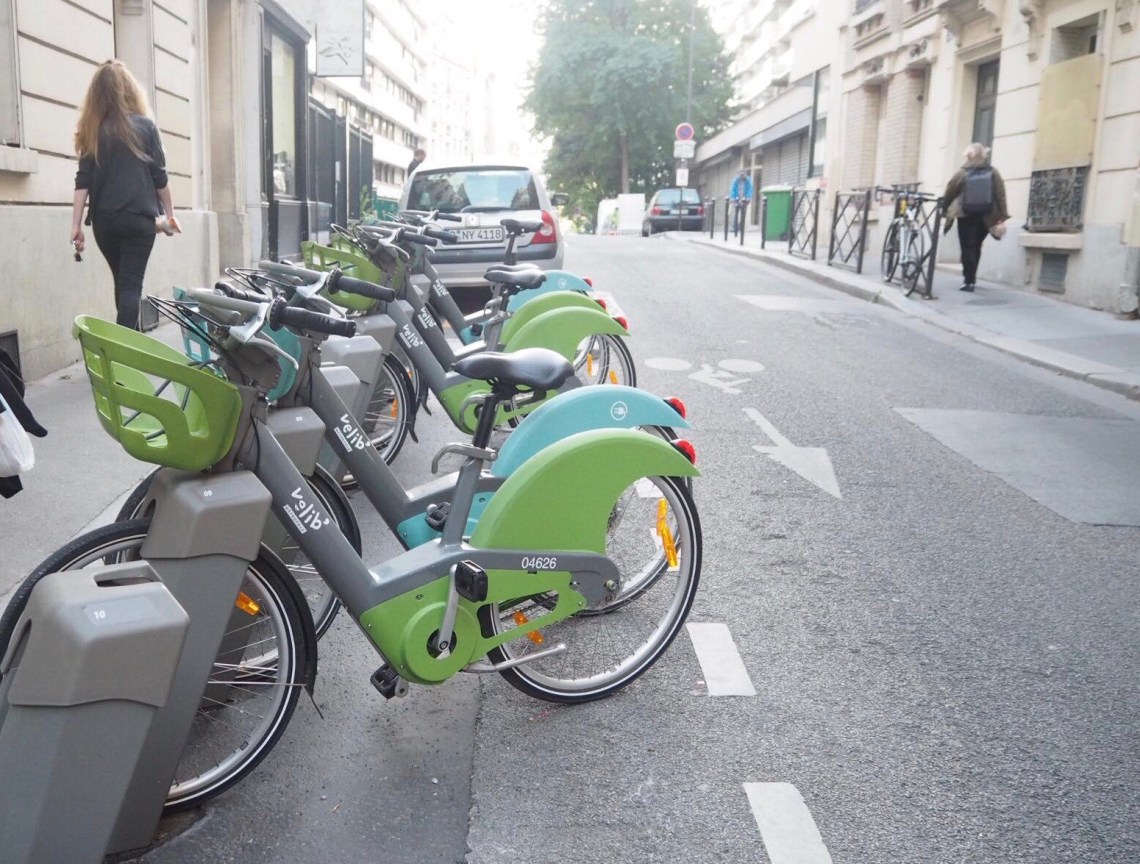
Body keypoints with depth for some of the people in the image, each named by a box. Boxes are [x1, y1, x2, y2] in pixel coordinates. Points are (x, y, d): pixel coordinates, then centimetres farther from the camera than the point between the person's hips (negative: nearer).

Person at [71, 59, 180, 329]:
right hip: (138, 218, -3)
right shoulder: (144, 125, -1)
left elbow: (83, 181, 1)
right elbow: (159, 177, 0)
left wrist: (76, 225, 1)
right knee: (131, 285, -4)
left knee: (122, 284, 18)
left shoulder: (93, 131, 6)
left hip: (104, 220, 3)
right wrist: (169, 215, 11)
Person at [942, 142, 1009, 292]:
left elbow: (949, 193, 1)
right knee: (976, 247, 18)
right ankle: (971, 277, 26)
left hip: (966, 216, -3)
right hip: (986, 217, 3)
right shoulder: (993, 172, 2)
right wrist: (1002, 218, 1)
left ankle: (969, 281, -7)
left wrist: (943, 209, 18)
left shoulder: (961, 173, -4)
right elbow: (1001, 195, -1)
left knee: (967, 248, 0)